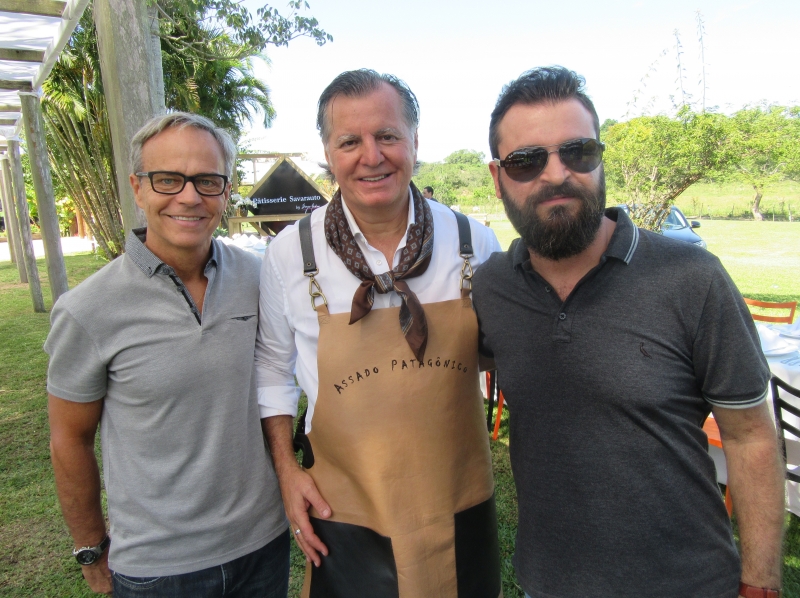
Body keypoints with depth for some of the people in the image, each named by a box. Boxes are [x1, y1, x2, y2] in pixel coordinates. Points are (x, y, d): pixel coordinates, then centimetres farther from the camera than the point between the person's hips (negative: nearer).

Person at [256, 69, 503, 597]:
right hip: (343, 518, -1)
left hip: (462, 509, 2)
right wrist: (287, 469, 0)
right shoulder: (289, 255, -9)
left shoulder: (476, 243, -7)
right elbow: (273, 366, 4)